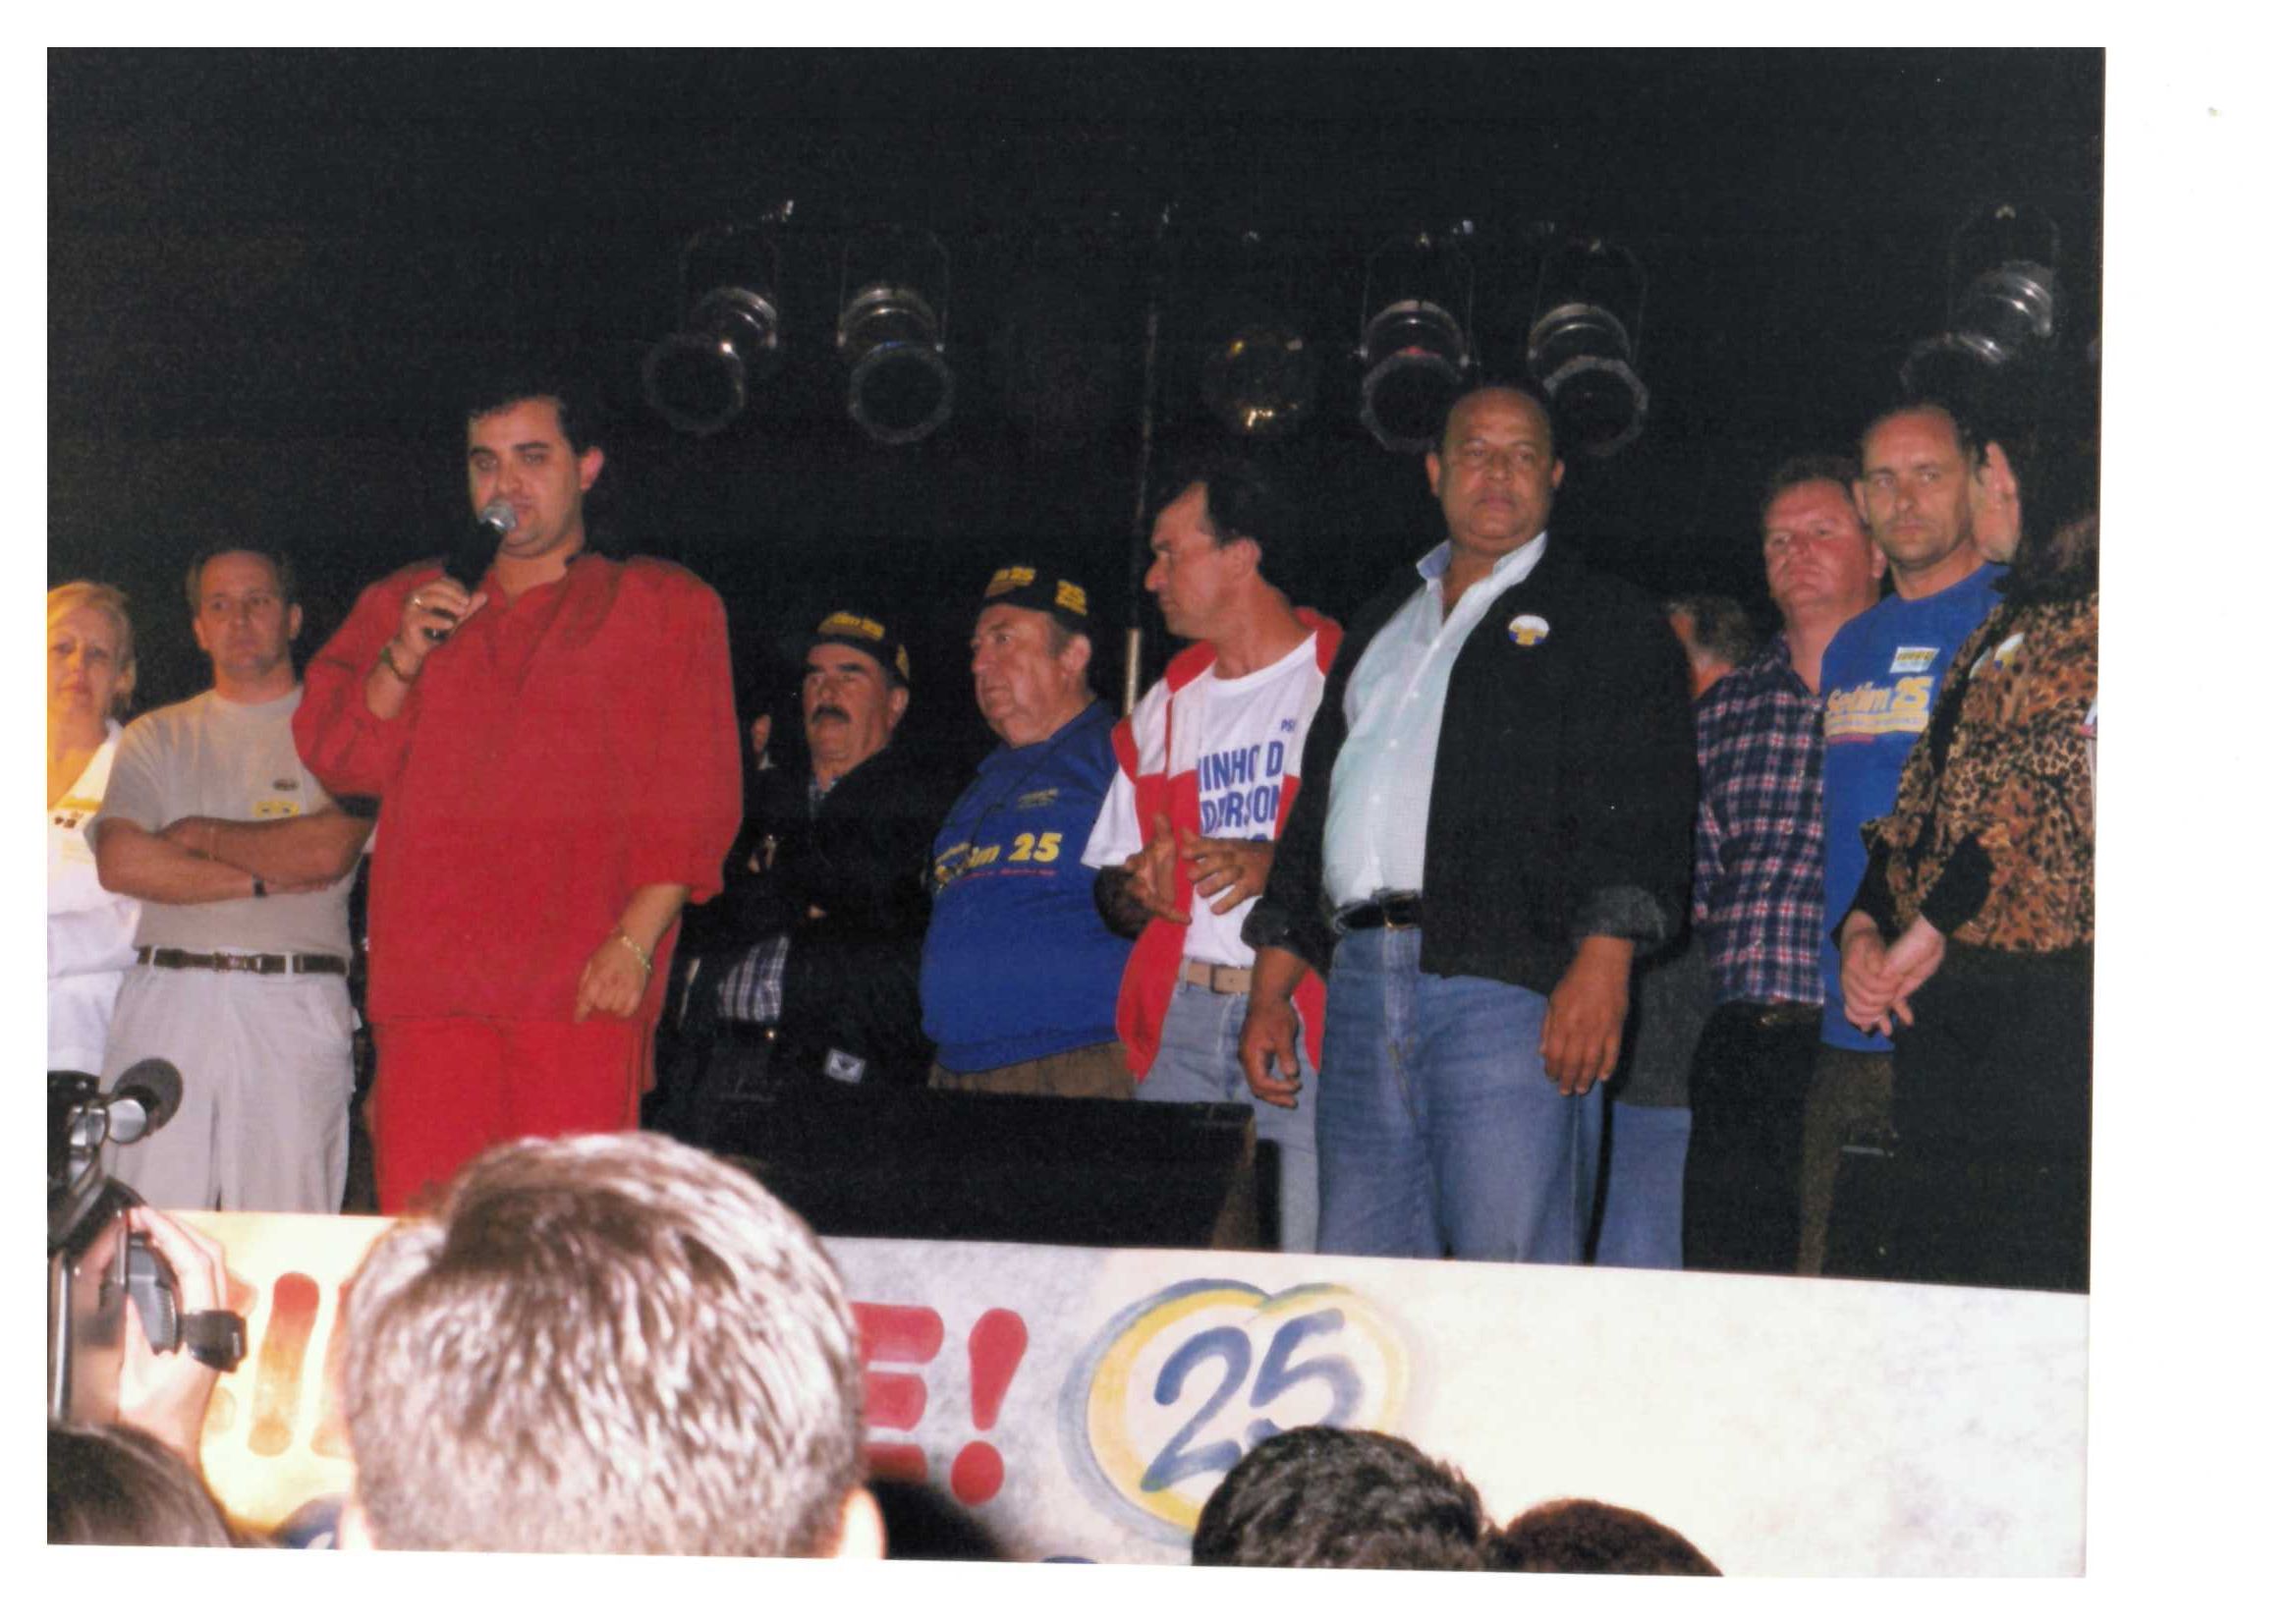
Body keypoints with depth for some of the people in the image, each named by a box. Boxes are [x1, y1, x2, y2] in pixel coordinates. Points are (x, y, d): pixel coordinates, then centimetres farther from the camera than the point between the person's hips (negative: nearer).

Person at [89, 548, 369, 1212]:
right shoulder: (156, 737, 18)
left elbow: (329, 850, -7)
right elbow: (120, 862, 1)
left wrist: (202, 835, 3)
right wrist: (263, 879, -5)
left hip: (296, 1008, -2)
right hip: (166, 1002, 2)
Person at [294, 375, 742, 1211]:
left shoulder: (666, 606, 13)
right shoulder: (404, 602, 23)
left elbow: (698, 796, 5)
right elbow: (336, 757, 15)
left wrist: (635, 940, -8)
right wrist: (403, 659, -2)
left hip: (585, 987, -2)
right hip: (429, 981, 3)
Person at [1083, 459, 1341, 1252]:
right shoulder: (1167, 705, 22)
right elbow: (1111, 881, 25)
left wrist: (1280, 866, -19)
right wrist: (1137, 889, 1)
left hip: (1306, 1016, -5)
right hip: (1183, 1015, 6)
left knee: (1313, 1269, -13)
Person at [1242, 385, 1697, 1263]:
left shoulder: (1608, 622, 7)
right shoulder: (1382, 623, 26)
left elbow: (1639, 809, -5)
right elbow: (1314, 804, 25)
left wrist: (1602, 962, -19)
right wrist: (1270, 990, 17)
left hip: (1510, 980, -6)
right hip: (1364, 983, 6)